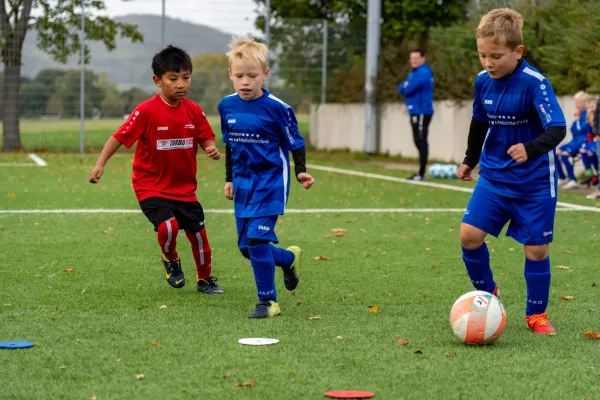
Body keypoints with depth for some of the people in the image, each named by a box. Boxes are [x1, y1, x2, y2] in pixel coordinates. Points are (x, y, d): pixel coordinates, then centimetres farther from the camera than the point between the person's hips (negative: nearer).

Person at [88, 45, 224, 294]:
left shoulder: (193, 111, -3)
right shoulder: (146, 111, -16)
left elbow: (206, 139, 6)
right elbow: (120, 136, -14)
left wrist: (212, 149, -17)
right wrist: (100, 164, -22)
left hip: (184, 188, 4)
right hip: (151, 186, -4)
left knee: (198, 233, 8)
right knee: (168, 225, -25)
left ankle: (205, 280, 33)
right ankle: (170, 259, 9)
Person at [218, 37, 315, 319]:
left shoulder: (276, 108, -13)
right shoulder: (226, 106, 2)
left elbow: (295, 142, -5)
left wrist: (301, 172, -19)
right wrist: (229, 179, 18)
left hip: (270, 182, -6)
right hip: (243, 182, 6)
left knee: (256, 238, -17)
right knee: (246, 247, 7)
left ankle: (268, 301, -3)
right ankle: (289, 258, 37)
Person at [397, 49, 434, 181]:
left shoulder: (423, 73, -14)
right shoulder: (414, 73, 18)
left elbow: (407, 89, -19)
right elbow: (401, 89, 15)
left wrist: (405, 87, 2)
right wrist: (406, 87, -6)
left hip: (422, 112, -10)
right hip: (415, 112, 10)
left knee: (421, 142, -10)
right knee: (419, 142, 13)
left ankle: (422, 173, -12)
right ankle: (421, 172, 18)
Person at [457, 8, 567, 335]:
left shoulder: (535, 84, -20)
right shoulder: (483, 81, -1)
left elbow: (558, 129, -26)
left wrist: (531, 149, -43)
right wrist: (470, 160, 26)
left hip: (535, 182, -5)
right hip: (494, 176, 5)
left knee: (535, 248, 1)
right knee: (469, 234, -8)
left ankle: (536, 314, 20)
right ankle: (487, 294, 16)